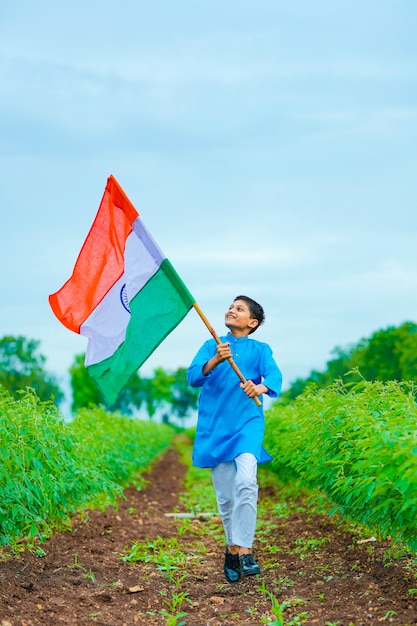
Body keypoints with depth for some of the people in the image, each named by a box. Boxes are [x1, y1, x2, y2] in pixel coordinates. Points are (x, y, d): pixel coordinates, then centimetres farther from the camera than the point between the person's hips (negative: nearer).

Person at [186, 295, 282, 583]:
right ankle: (232, 548, 20)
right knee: (225, 495, 4)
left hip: (247, 422, -2)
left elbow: (275, 375, -11)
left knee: (246, 481, -23)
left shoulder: (260, 349, 7)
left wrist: (260, 387, -34)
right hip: (215, 425, 2)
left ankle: (244, 550, -23)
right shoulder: (211, 346, 11)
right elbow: (193, 377, -4)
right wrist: (216, 360, -23)